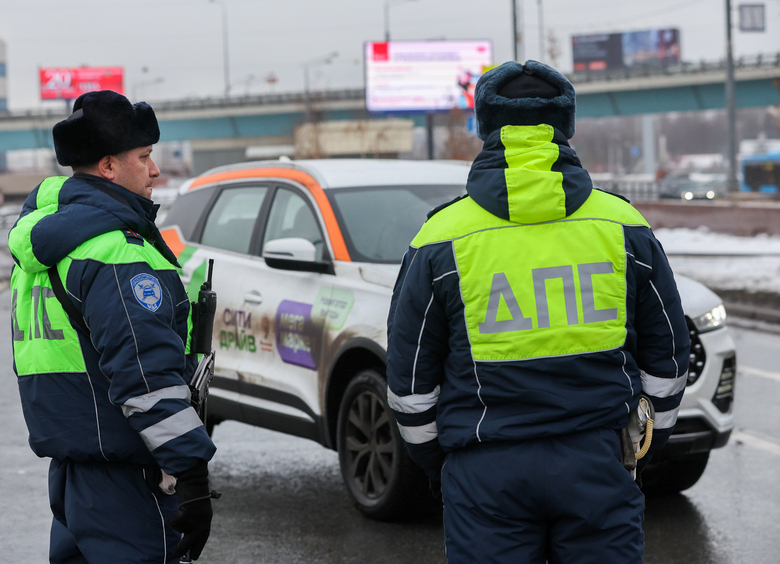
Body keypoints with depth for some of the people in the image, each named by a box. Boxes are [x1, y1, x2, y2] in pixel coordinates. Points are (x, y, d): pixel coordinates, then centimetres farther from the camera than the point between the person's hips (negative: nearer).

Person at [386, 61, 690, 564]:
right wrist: (647, 443, 23)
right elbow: (667, 357, 10)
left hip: (486, 475, -1)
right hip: (598, 463, 1)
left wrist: (434, 458, 18)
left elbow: (410, 378, 3)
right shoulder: (623, 226, 2)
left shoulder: (443, 238, -3)